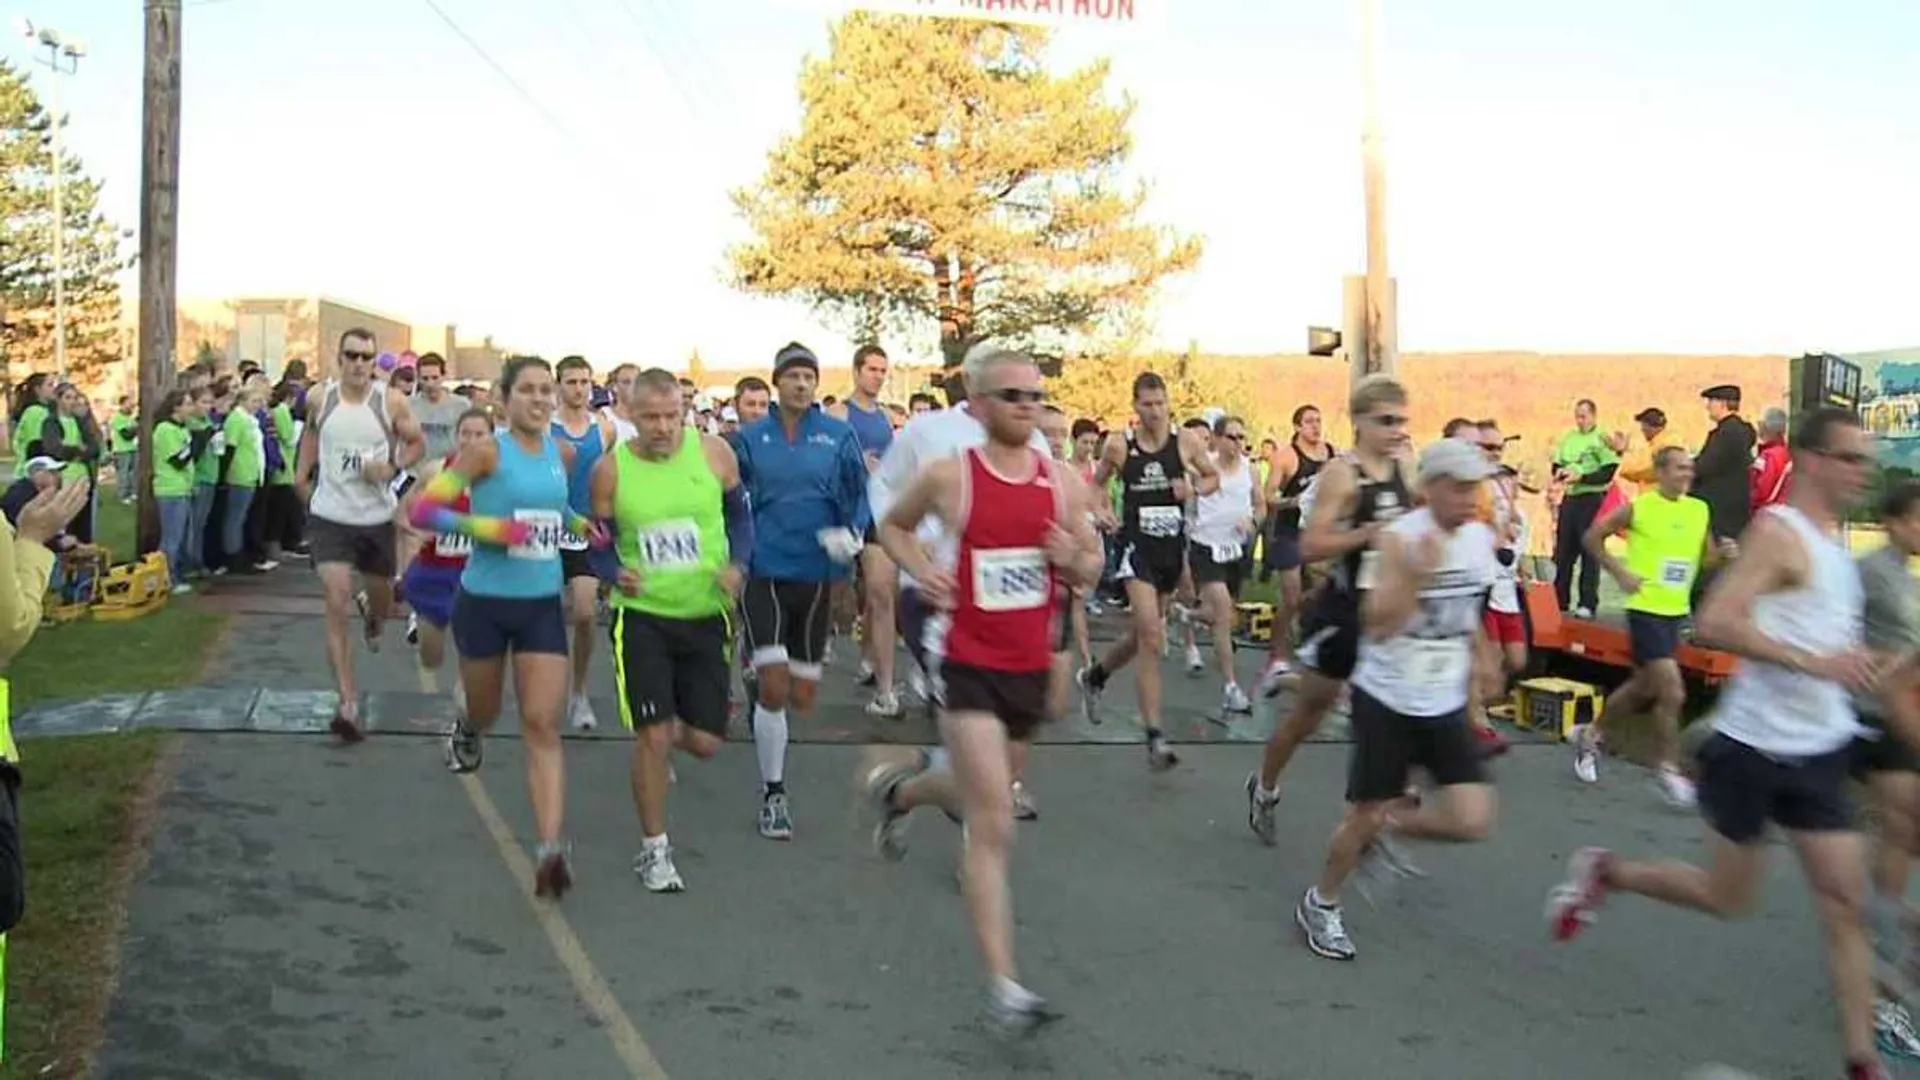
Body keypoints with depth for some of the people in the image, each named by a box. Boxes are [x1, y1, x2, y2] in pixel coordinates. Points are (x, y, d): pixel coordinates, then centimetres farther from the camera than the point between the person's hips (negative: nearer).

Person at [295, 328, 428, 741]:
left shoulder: (391, 401, -8)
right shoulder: (320, 399, -3)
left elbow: (417, 443, 3)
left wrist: (394, 468, -15)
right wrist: (302, 471, 9)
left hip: (377, 518, 1)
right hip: (330, 517, -1)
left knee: (382, 601, 19)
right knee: (337, 606, -12)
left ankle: (370, 612, 60)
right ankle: (348, 704, -12)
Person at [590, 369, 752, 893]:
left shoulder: (714, 452, -5)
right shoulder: (610, 469, -6)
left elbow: (739, 512, 10)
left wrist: (737, 565, -5)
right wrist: (618, 573, -15)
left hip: (707, 613, 2)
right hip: (642, 615, -2)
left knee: (705, 742, 5)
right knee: (652, 737, -6)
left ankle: (667, 731, 43)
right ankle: (654, 850, 14)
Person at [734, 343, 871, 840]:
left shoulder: (838, 436, 2)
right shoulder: (752, 438, 3)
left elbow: (860, 495, 3)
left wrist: (851, 533, -15)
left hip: (815, 573, 1)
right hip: (764, 571, -1)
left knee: (802, 699, 8)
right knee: (773, 689, -11)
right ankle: (773, 794, 4)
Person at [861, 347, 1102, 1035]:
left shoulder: (1063, 482, 1)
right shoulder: (949, 476, -8)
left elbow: (1091, 571, 10)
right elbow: (892, 526, 10)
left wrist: (1073, 559, -13)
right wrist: (921, 570, -9)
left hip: (1031, 667, 5)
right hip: (972, 666, -5)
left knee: (981, 796, 26)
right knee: (994, 825, -11)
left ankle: (897, 789, 59)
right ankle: (1003, 985, -6)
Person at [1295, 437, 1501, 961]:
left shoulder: (1482, 539, 1)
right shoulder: (1399, 538, -17)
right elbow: (1378, 626, -25)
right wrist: (1419, 573, -36)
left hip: (1446, 703, 5)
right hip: (1387, 699, -5)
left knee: (1473, 820, -6)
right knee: (1366, 813, 2)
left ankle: (1385, 829, 22)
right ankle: (1321, 904, 26)